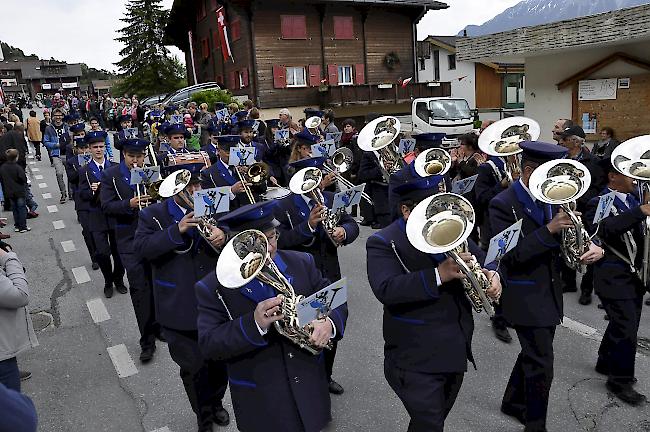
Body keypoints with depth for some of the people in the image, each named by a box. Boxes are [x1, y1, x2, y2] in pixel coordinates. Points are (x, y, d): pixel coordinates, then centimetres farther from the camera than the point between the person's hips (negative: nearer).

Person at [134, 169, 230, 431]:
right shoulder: (153, 215, -4)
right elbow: (141, 248, -17)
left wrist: (223, 236, -21)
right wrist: (177, 230, -29)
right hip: (180, 309, -2)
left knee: (221, 361, 18)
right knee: (193, 368, 10)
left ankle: (216, 402, 45)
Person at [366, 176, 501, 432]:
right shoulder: (383, 243, -14)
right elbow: (385, 290, -28)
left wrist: (491, 275, -13)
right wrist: (439, 275, -35)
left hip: (456, 350, 6)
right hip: (417, 358, -6)